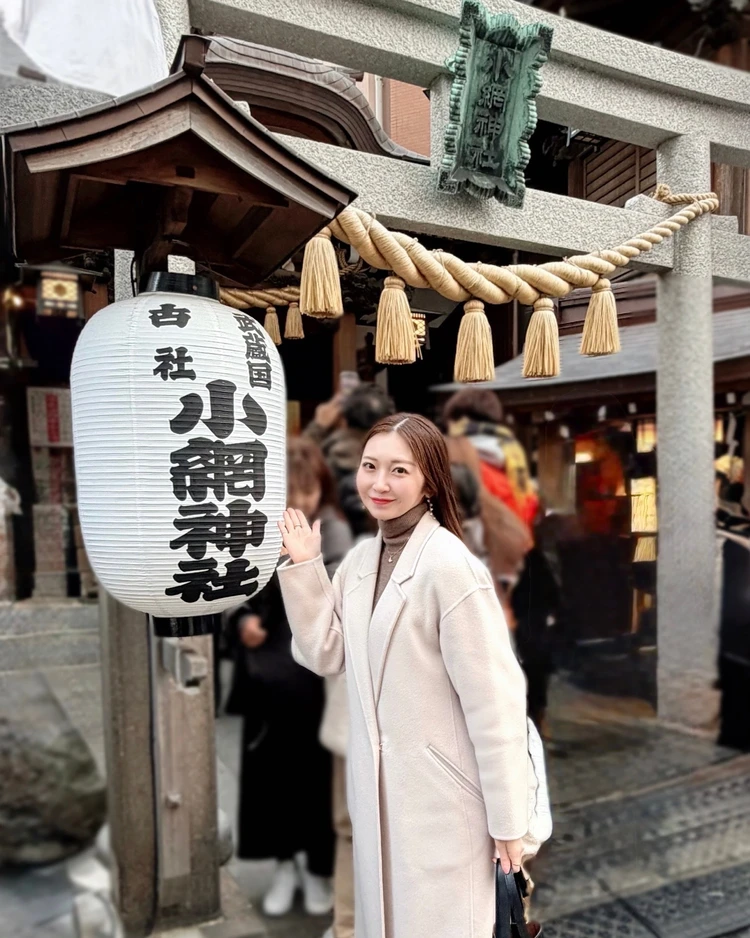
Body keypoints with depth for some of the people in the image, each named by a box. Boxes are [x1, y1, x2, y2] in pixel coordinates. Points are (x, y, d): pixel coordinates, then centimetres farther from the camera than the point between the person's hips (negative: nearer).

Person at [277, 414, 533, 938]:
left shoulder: (451, 567, -21)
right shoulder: (360, 559, 2)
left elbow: (494, 700, -18)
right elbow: (326, 655, 4)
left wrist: (507, 818, -13)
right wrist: (304, 569, -4)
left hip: (441, 789, -7)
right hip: (376, 785, 7)